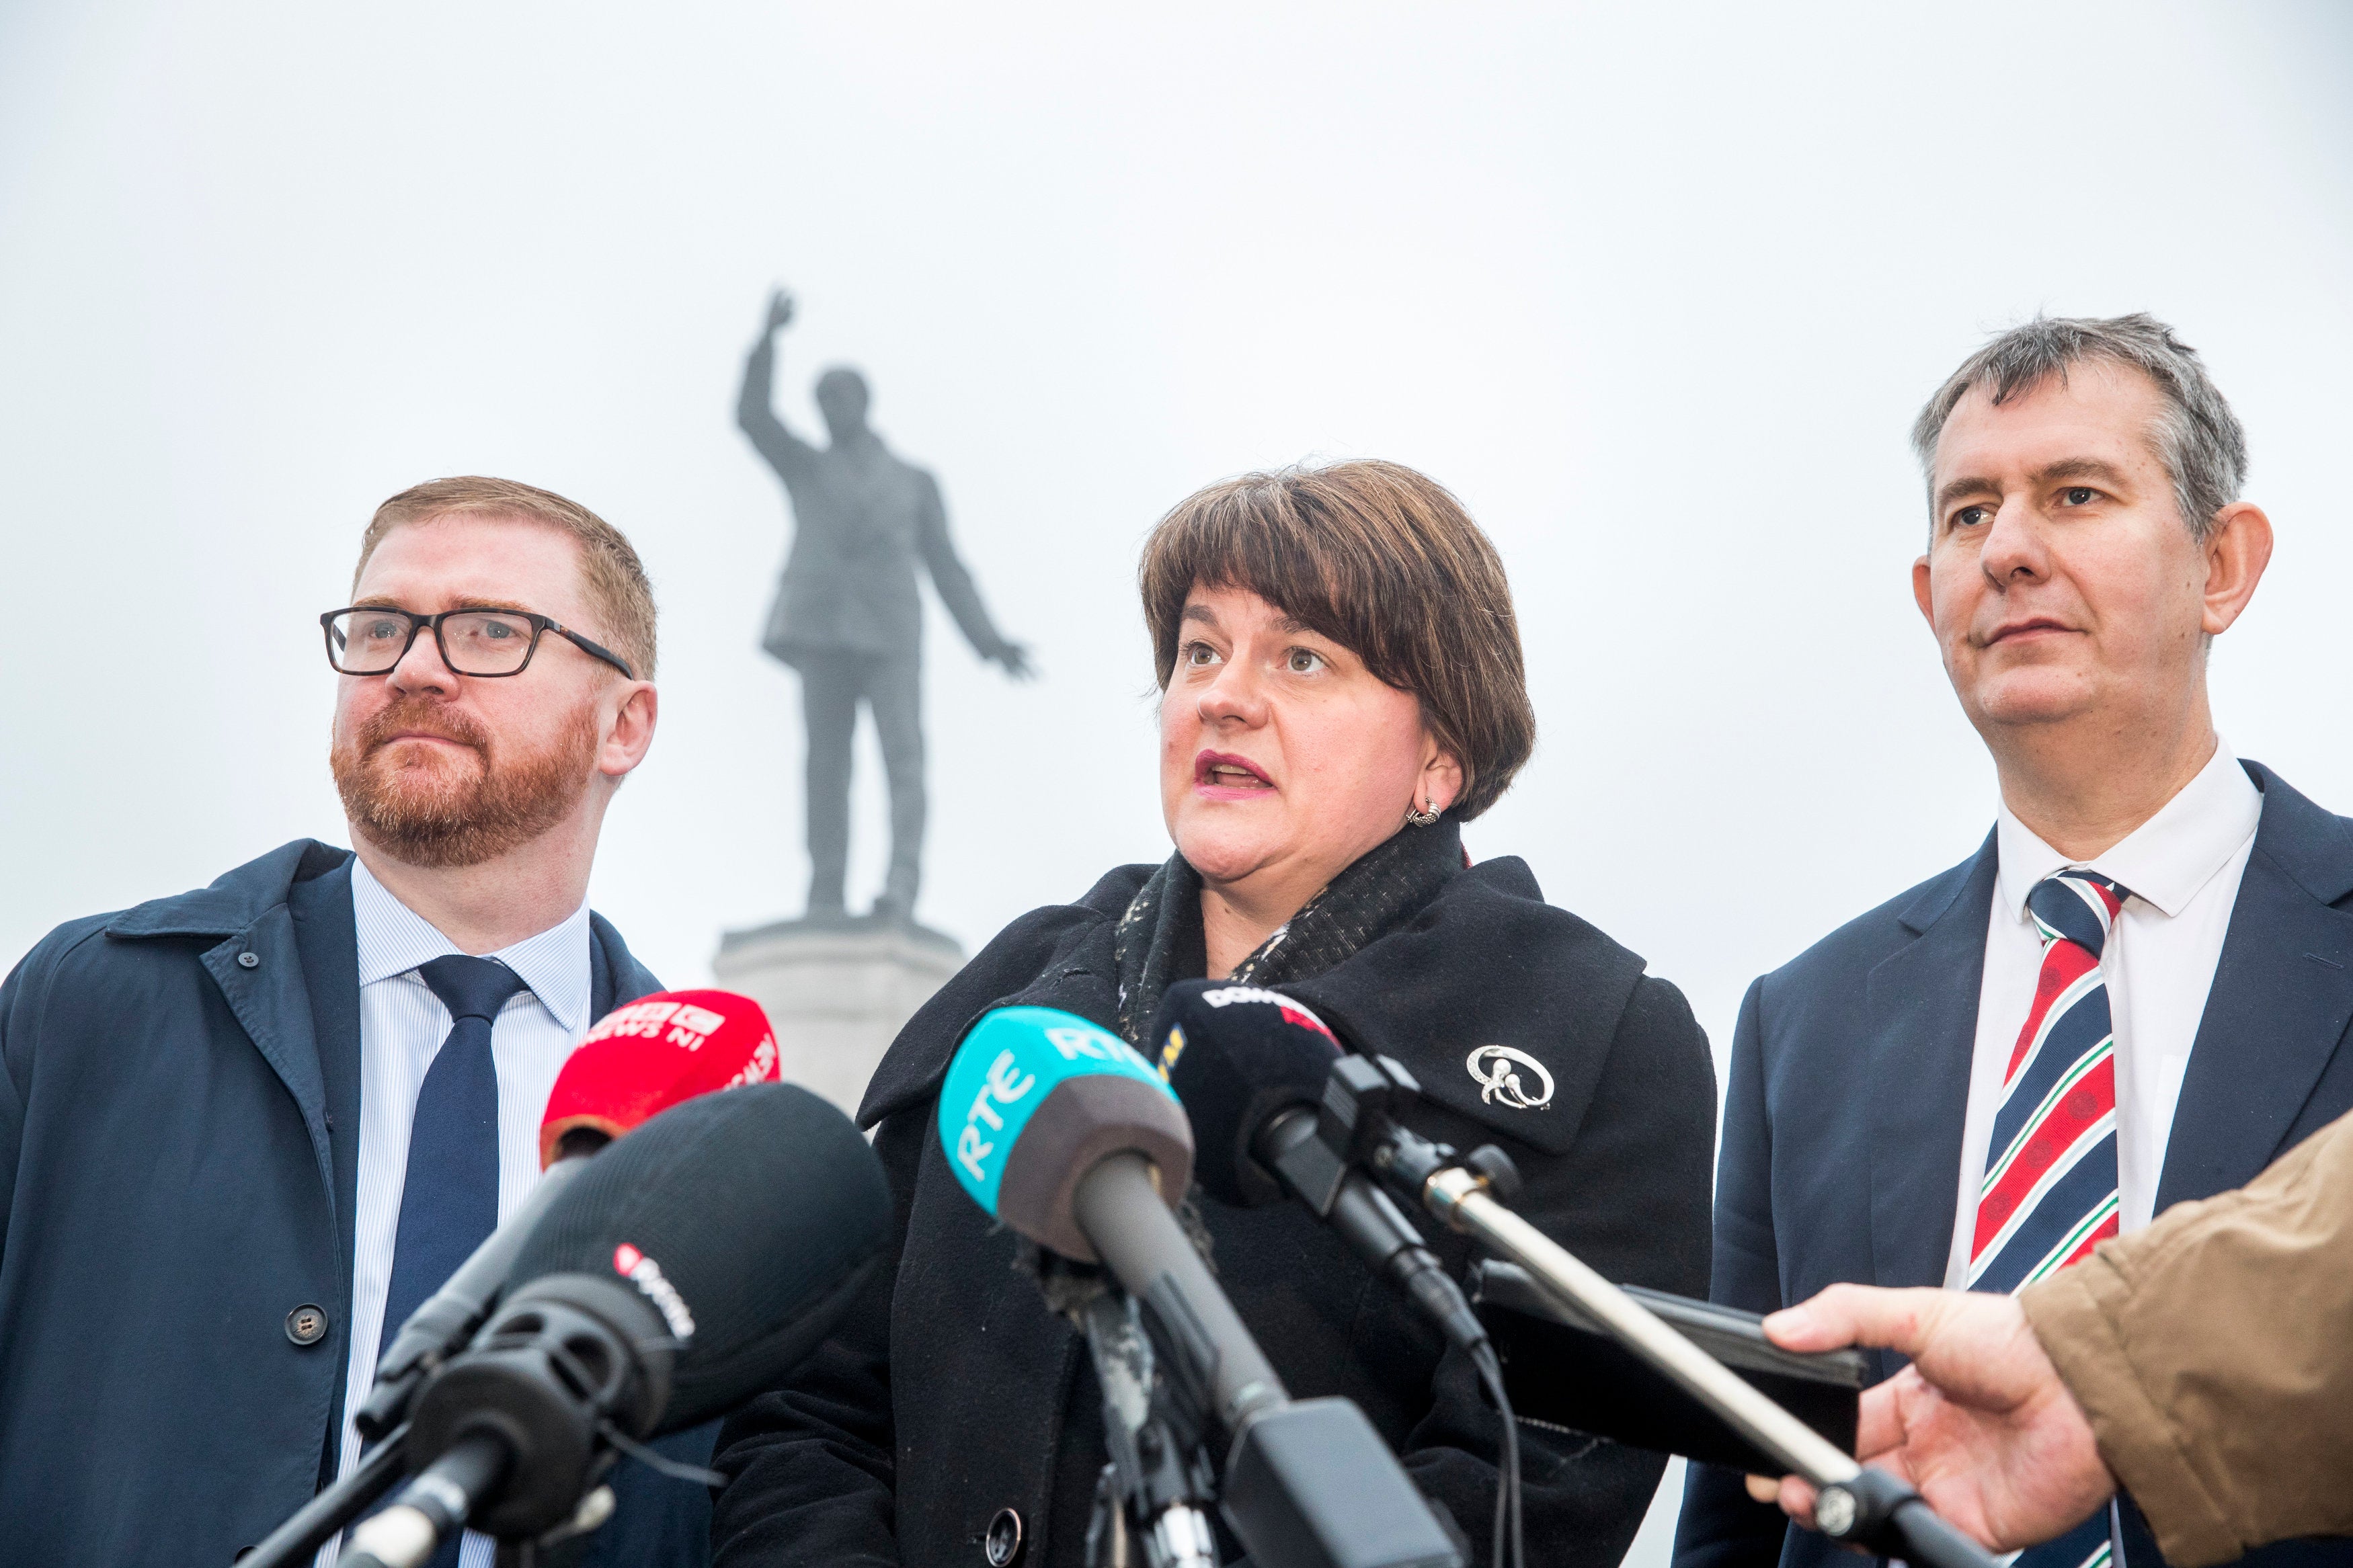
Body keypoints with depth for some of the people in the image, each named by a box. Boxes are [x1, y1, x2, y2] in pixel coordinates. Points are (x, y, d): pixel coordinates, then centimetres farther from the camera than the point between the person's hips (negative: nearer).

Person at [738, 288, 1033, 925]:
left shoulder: (915, 482, 22)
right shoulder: (806, 468, 23)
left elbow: (945, 566, 16)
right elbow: (753, 416, 6)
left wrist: (987, 639, 5)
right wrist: (769, 339, -5)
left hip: (890, 632, -1)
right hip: (822, 627, 1)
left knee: (903, 754, -16)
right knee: (826, 763, -6)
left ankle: (901, 886, -27)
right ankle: (826, 898, -11)